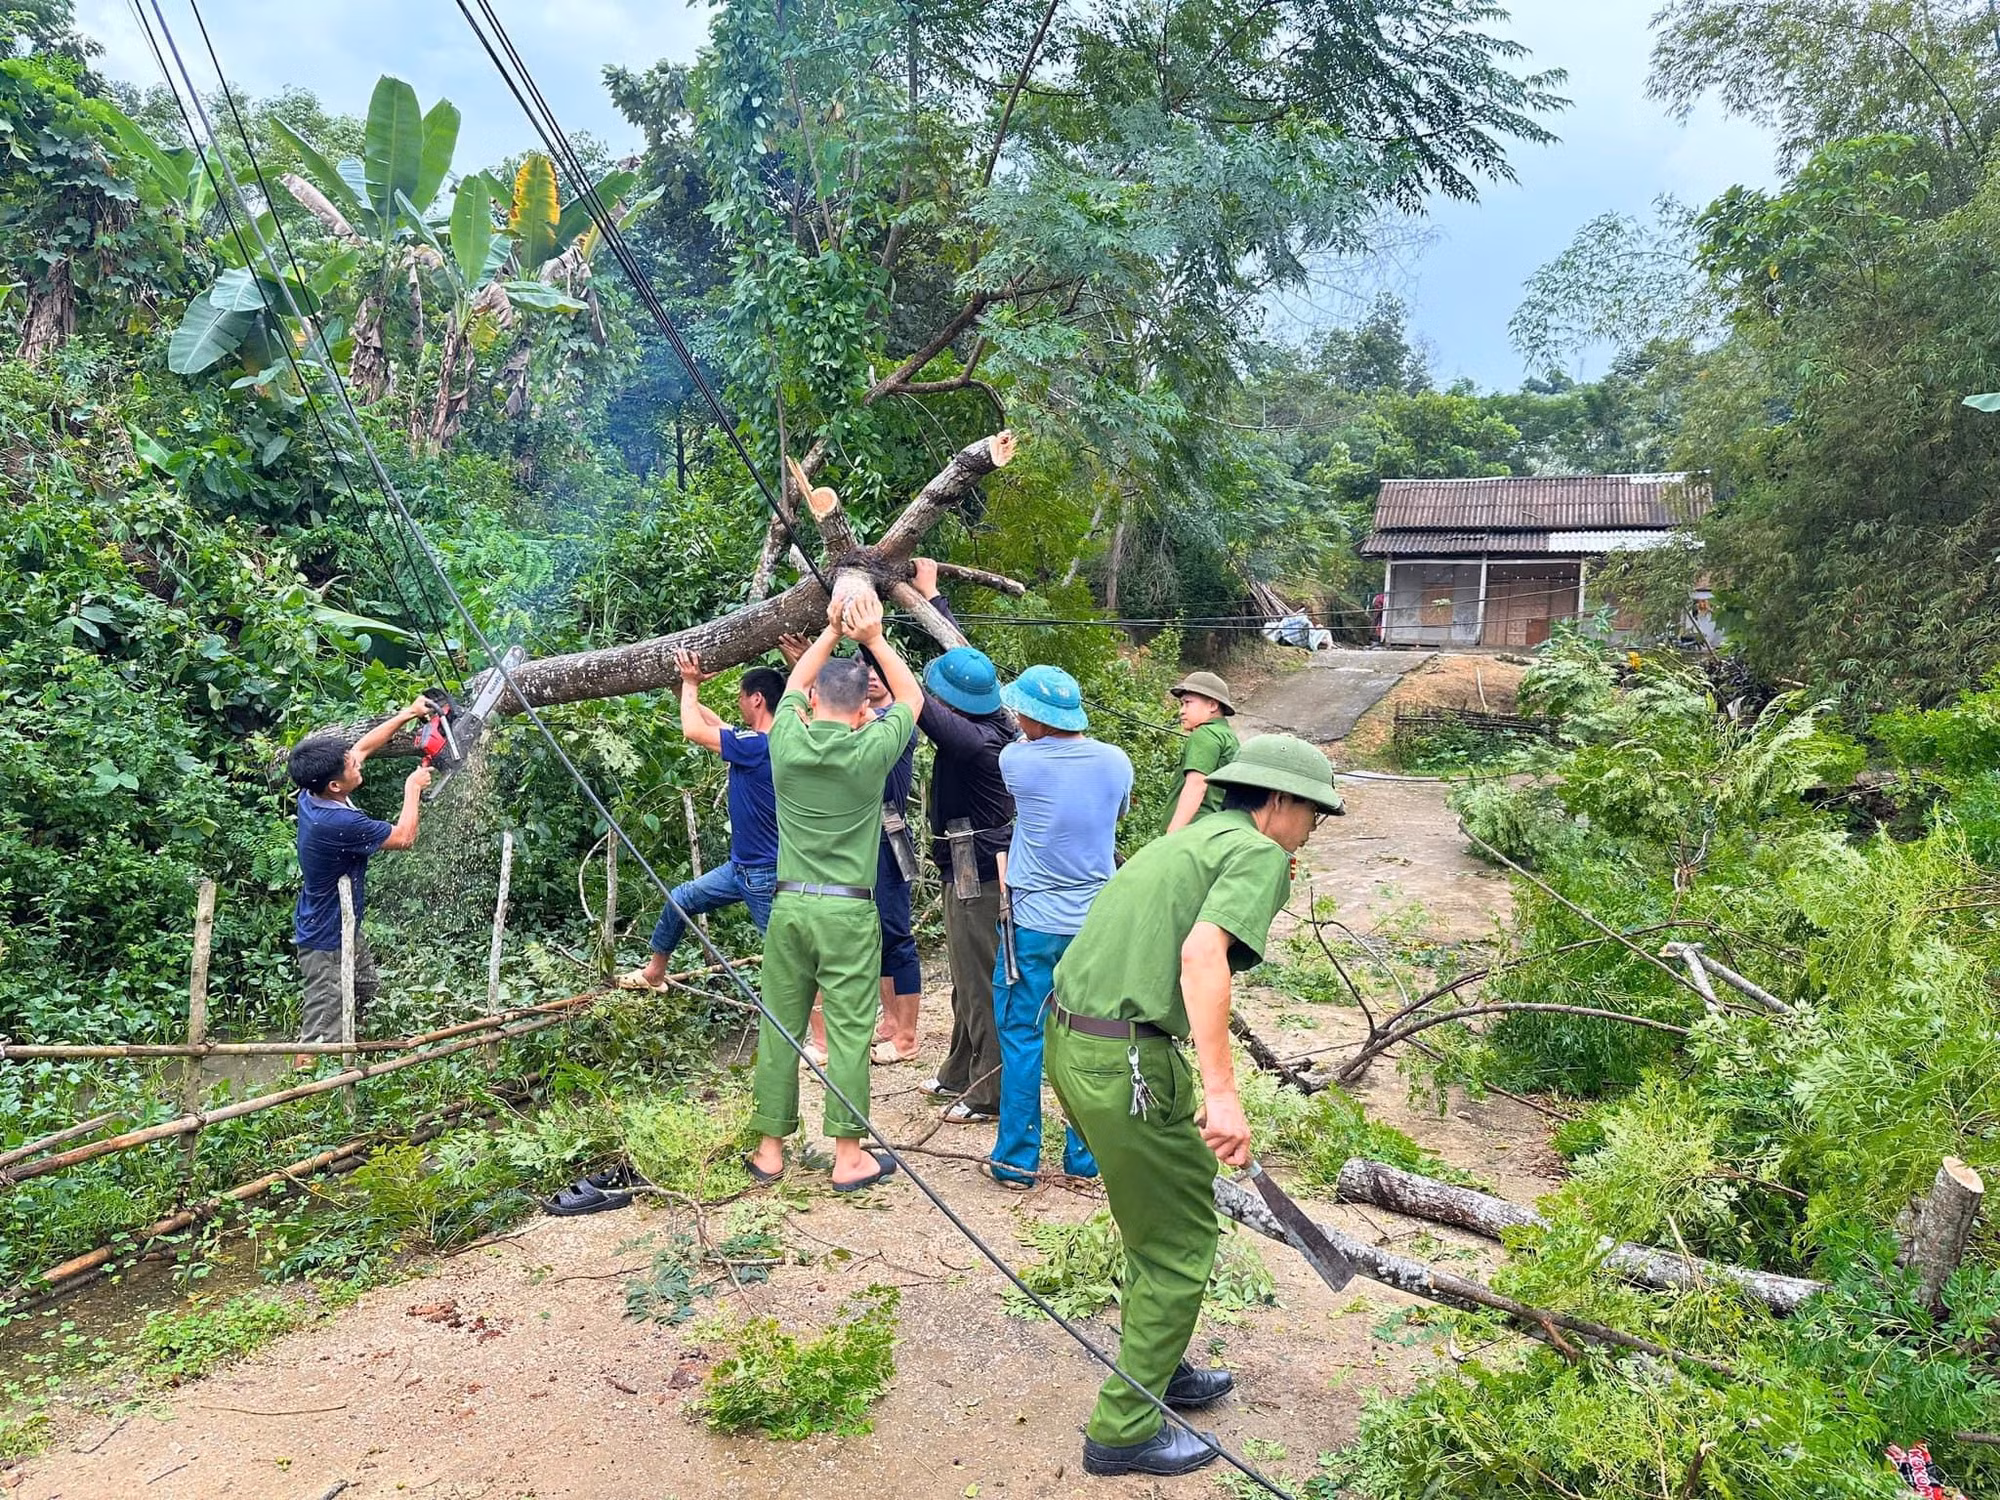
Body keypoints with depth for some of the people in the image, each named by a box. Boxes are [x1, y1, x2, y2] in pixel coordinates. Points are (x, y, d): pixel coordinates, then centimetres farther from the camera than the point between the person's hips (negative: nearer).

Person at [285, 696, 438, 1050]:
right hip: (326, 944, -10)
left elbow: (362, 746, 7)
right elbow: (404, 837, -20)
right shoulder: (339, 823, -35)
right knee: (321, 1035, -2)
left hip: (347, 928, 10)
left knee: (371, 1000, 28)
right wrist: (412, 787, -7)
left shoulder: (313, 793, -9)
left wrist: (408, 713, 7)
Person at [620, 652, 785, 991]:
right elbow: (717, 726, 19)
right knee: (679, 900, 21)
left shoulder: (757, 746, -24)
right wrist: (689, 693, 19)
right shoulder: (758, 742, 4)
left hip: (766, 874, -10)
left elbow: (694, 730, -15)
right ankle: (654, 973, 39)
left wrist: (691, 683, -2)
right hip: (739, 867, 10)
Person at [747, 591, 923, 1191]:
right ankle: (849, 1156, 10)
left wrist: (832, 631, 19)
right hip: (849, 911, -3)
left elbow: (795, 683, 20)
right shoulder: (871, 750, -9)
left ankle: (769, 1149, 20)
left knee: (779, 1028, 10)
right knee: (848, 1032, 3)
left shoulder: (786, 740, -2)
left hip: (790, 904, 3)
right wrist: (873, 639, 11)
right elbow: (911, 697, 11)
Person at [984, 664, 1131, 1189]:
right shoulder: (1115, 762, -3)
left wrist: (1032, 737, 29)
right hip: (1098, 923, 3)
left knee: (1021, 1037, 7)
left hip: (1034, 923, -3)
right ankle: (1085, 1156, 20)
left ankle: (1017, 1159, 13)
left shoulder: (1017, 760, -13)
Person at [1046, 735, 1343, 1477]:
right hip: (1129, 1062, -9)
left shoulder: (1188, 839, 21)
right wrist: (1221, 1091, -26)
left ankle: (1158, 1370, 43)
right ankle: (1125, 1430, 20)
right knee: (1180, 1241, 8)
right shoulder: (1260, 854, -6)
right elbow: (1201, 954, -24)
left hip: (1070, 1041, 9)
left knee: (1159, 1221, 26)